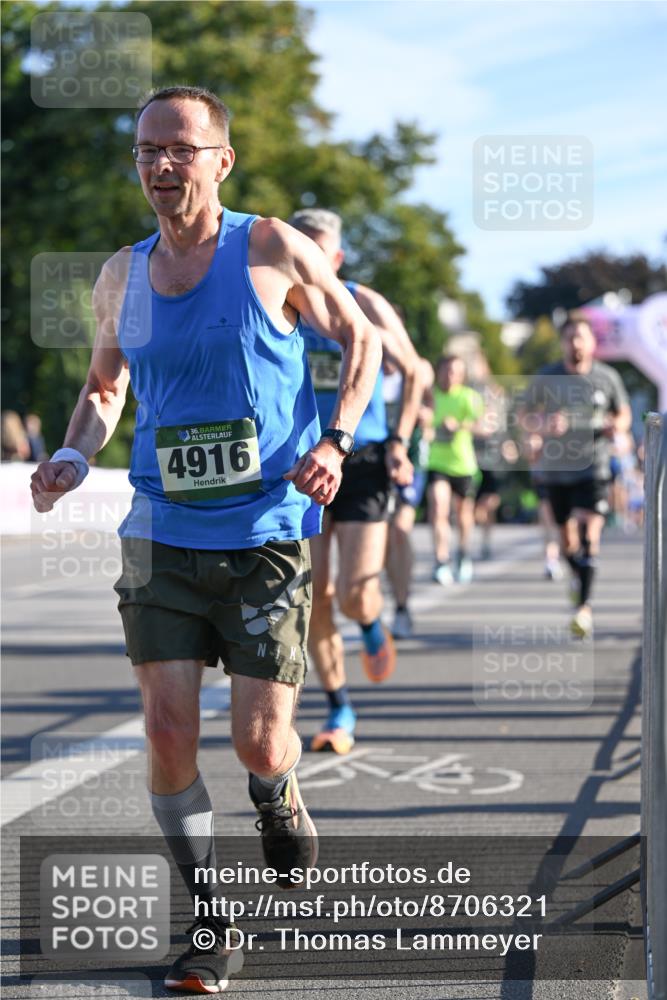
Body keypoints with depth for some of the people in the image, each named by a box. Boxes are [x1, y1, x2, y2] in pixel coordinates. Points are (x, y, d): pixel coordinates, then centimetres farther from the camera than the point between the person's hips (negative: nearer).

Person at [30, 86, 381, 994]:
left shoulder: (271, 250, -6)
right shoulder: (122, 276, 5)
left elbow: (361, 340, 5)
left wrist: (334, 441, -9)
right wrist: (74, 456, 0)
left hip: (266, 535, -3)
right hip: (162, 536, 3)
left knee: (259, 745, -4)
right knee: (168, 731, -6)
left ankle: (276, 796, 34)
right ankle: (208, 922, 10)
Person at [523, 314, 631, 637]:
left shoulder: (607, 377, 1)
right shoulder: (545, 378, 1)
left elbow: (624, 414, 14)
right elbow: (527, 416, 8)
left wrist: (617, 426, -9)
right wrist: (544, 426, -14)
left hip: (593, 468, -2)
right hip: (555, 468, 2)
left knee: (589, 533, -17)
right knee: (567, 538, 12)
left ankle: (584, 605, -18)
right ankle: (577, 575, 44)